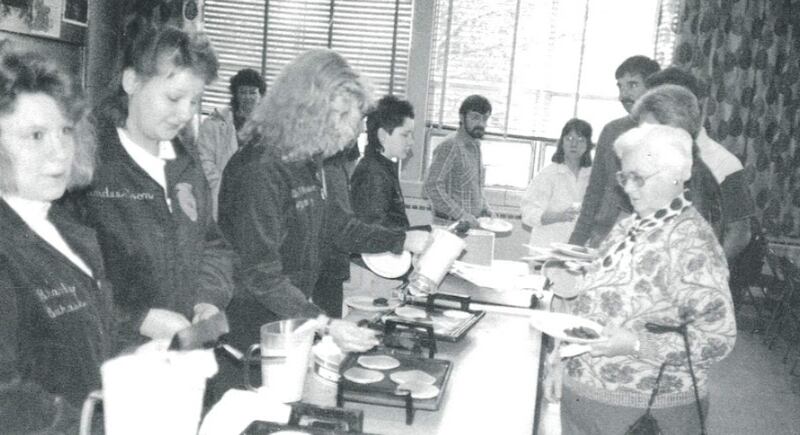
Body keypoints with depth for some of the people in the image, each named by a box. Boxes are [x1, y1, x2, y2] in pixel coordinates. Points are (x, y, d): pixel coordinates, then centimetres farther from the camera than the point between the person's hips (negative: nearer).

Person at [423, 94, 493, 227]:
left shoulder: (475, 145, 12)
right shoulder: (450, 146, -14)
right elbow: (432, 186, -21)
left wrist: (485, 207, 8)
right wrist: (460, 214, -23)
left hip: (472, 224, 8)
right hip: (449, 224, -7)